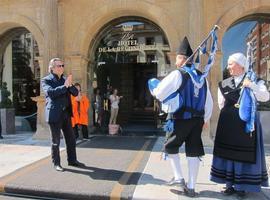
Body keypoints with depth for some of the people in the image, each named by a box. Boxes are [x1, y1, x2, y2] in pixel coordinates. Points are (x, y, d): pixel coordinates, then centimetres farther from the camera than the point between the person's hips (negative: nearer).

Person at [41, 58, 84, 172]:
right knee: (56, 141, 3)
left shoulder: (65, 80, 12)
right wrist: (64, 86, -22)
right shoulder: (46, 80, -2)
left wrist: (70, 85, -13)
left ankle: (72, 160, 24)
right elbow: (50, 92, -21)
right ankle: (56, 163, 17)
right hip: (55, 114, -5)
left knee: (71, 139, 10)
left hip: (66, 113, 5)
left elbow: (75, 93, 5)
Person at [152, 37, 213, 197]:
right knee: (194, 152, 10)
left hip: (182, 119, -6)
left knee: (170, 147, 15)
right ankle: (191, 188, 18)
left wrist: (155, 90, 12)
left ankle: (179, 177, 15)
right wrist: (204, 119, 22)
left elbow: (160, 95, -10)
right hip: (198, 119, 6)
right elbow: (209, 102, 14)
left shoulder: (177, 74, -9)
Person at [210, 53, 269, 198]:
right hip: (228, 124, 3)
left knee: (245, 153, 3)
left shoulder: (254, 80, -1)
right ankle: (230, 184, 19)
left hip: (247, 122, -3)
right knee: (229, 152, 6)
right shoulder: (224, 84, 6)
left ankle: (243, 185, 17)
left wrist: (251, 86, -26)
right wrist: (230, 113, 6)